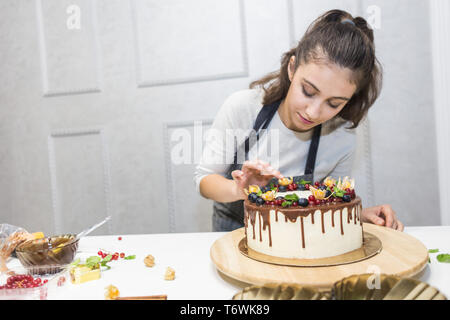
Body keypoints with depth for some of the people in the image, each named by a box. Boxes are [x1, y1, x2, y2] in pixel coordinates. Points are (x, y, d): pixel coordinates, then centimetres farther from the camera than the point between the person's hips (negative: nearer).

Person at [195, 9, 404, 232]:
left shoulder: (342, 138, -14)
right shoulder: (242, 107, -19)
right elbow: (204, 178, -11)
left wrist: (359, 215, -17)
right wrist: (238, 190, -30)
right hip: (232, 233, 0)